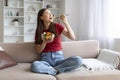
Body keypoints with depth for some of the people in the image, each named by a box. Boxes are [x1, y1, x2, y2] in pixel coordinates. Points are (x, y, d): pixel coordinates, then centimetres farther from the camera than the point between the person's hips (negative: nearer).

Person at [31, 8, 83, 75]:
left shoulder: (57, 26, 4)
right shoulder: (39, 31, 7)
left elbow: (72, 37, -5)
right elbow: (38, 51, 5)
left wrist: (65, 22, -12)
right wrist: (45, 42, -13)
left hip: (58, 57, 1)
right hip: (46, 59, 0)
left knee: (78, 60, -28)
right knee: (34, 65, -36)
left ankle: (53, 69, -19)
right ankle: (57, 71, -17)